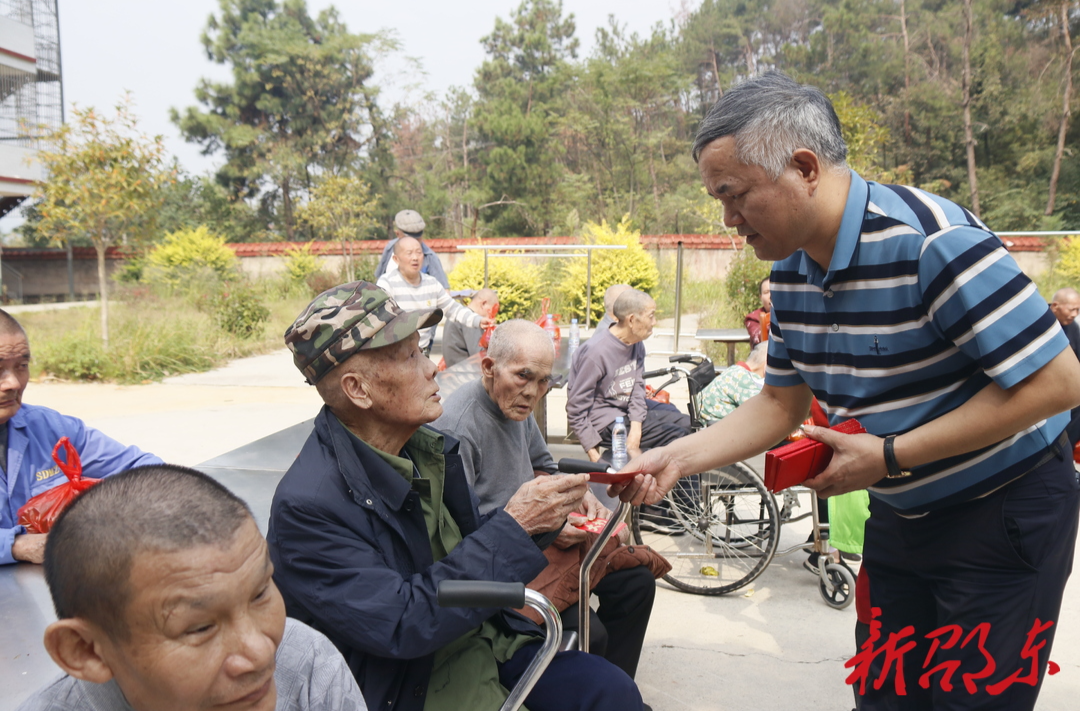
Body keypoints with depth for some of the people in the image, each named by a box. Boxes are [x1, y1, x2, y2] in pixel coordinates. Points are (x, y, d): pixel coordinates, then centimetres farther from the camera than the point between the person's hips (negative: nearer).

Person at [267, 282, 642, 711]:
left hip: (485, 641, 7)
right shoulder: (307, 506, -22)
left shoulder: (428, 446, 1)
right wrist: (513, 526, -24)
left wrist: (541, 517, -8)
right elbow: (402, 626, -24)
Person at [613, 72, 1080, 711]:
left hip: (1004, 510, -6)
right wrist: (675, 460, -8)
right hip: (899, 514, 7)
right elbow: (781, 405, 4)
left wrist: (888, 456, -24)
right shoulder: (792, 272, -3)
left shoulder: (933, 239, -26)